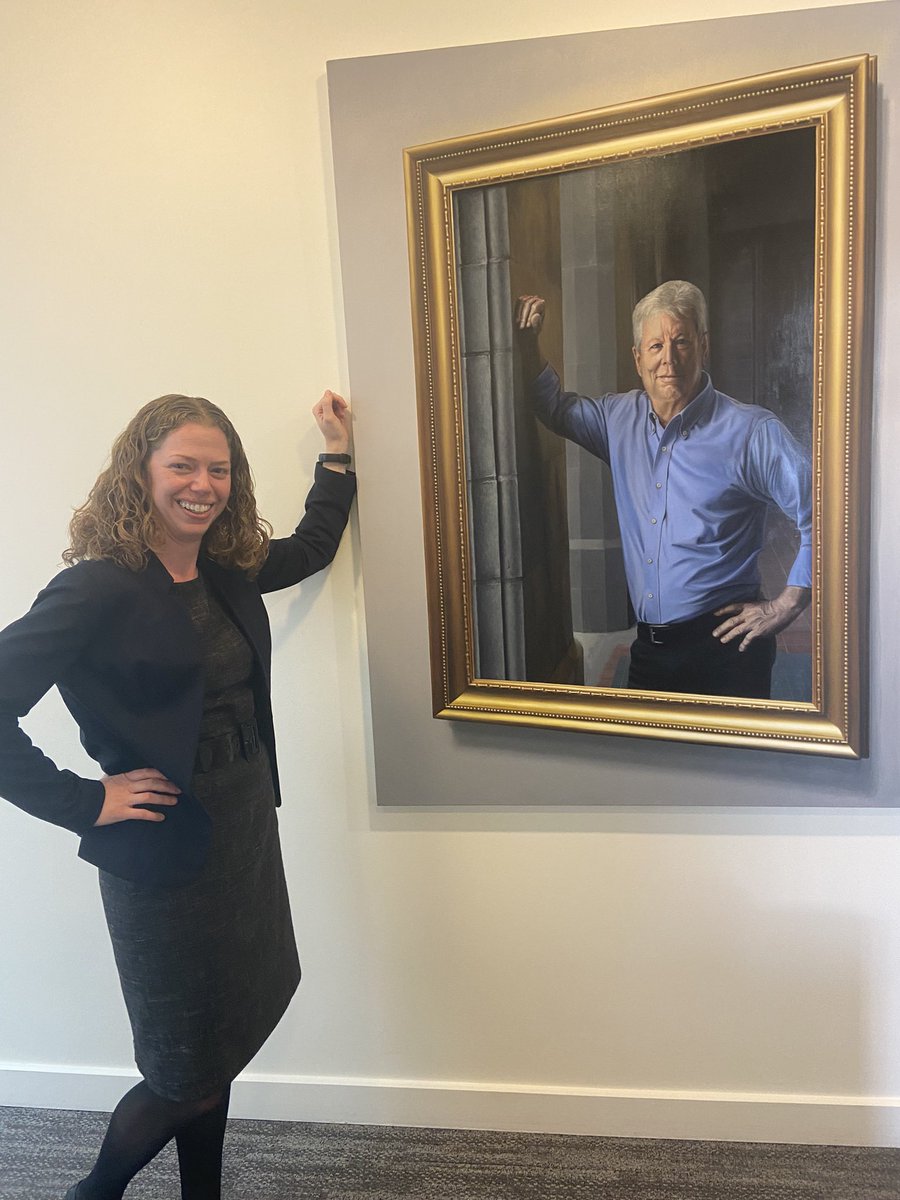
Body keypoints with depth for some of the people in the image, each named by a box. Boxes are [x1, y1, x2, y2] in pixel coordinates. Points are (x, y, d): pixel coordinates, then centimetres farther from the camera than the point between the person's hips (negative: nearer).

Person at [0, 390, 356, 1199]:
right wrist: (85, 802, -19)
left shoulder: (229, 571, 4)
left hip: (248, 830, 7)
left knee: (219, 1047, 20)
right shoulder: (101, 588, -18)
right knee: (187, 1073, 8)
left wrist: (338, 452, 22)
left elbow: (313, 547, 22)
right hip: (165, 852, -7)